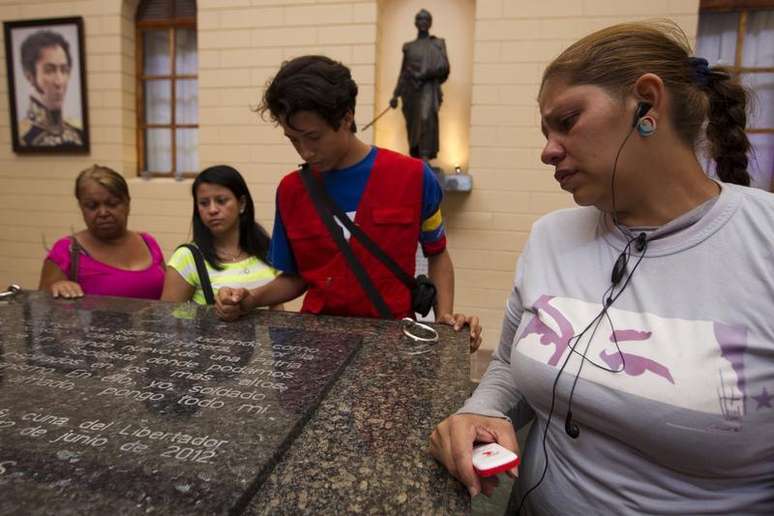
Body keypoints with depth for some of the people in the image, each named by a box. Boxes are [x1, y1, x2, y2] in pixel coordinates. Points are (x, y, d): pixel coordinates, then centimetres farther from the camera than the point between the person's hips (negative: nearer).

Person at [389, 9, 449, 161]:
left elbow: (444, 67, -3)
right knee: (413, 125, 4)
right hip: (411, 91, 4)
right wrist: (396, 95, 9)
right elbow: (403, 73, 17)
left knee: (426, 118, -27)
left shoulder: (438, 43, 9)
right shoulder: (408, 46, 17)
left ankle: (425, 158, -34)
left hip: (428, 88, -4)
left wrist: (421, 75, -12)